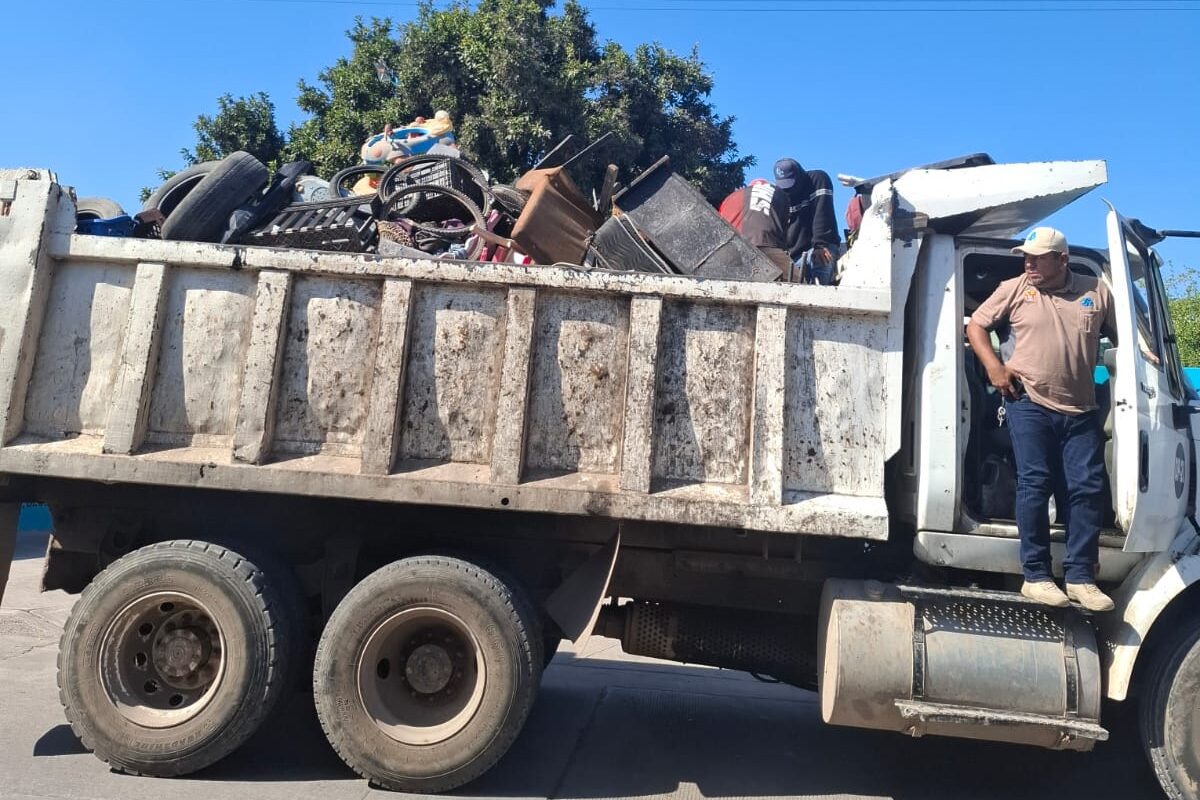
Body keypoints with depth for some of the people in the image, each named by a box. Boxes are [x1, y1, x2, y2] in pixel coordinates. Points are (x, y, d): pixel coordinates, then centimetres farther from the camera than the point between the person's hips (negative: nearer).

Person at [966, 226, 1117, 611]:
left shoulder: (1097, 292, 10)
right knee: (1035, 484, -6)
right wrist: (994, 367, -7)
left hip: (1081, 410, 3)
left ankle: (1080, 577, 8)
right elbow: (975, 325, 5)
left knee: (1089, 488, 0)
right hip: (1030, 403, -3)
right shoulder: (1014, 289, 4)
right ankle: (1035, 576, 0)